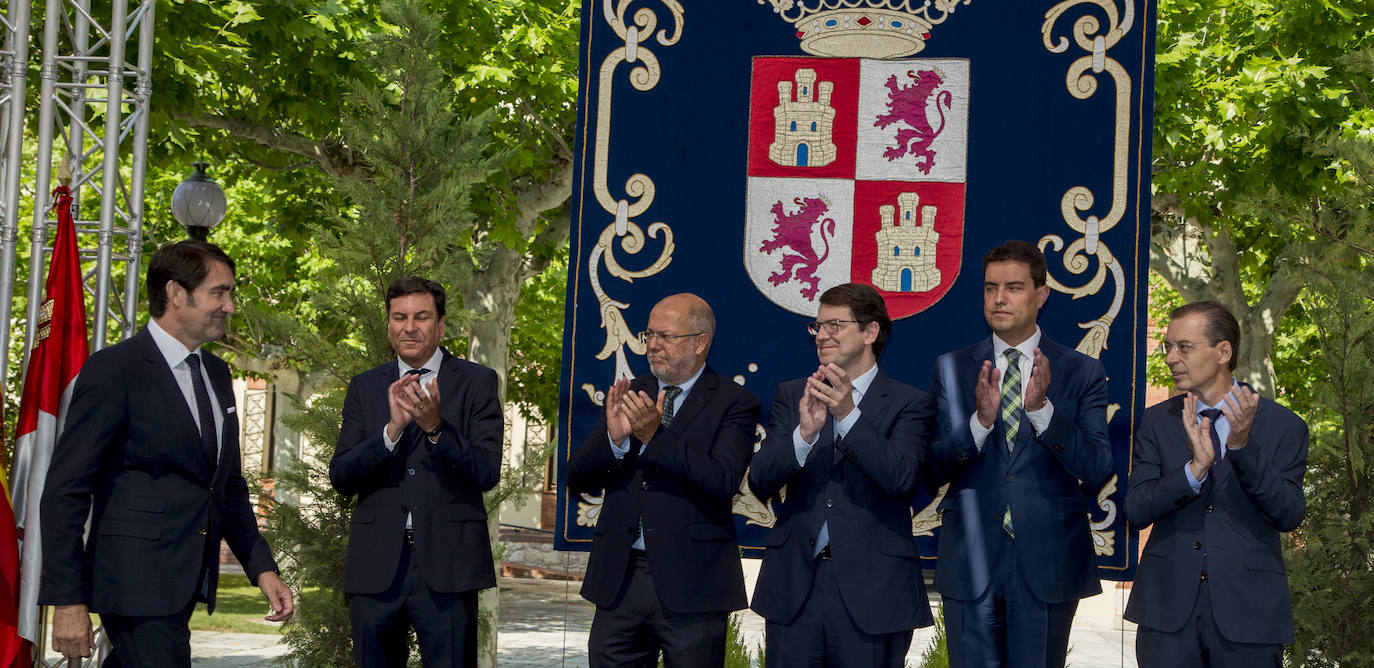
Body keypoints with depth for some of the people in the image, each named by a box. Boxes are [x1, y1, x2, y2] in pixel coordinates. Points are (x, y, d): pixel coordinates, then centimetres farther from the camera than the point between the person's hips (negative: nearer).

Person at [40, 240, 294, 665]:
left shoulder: (216, 373, 15)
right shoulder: (112, 371, -11)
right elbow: (64, 493, -13)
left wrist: (262, 568, 14)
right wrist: (67, 601, -17)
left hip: (188, 583, 8)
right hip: (137, 582, -8)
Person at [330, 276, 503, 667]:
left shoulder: (476, 382, 4)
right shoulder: (365, 387, 11)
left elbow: (488, 473, -5)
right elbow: (341, 478, 2)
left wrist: (435, 426, -19)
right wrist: (392, 429, -13)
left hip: (446, 566, -2)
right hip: (377, 567, 2)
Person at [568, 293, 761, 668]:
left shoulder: (733, 404, -1)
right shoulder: (628, 395, 12)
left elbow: (724, 480, -17)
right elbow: (577, 479, 7)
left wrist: (655, 437, -23)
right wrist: (613, 438, -12)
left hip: (690, 586, -4)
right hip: (620, 579, 4)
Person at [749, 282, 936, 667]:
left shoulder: (910, 404, 2)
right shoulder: (792, 396, 11)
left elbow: (901, 478, -15)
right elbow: (760, 483, 0)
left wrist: (848, 414, -23)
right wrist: (805, 432, -17)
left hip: (871, 592, -3)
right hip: (794, 588, 3)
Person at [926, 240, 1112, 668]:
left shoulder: (1081, 373, 3)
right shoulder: (952, 370, 6)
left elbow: (1098, 472, -7)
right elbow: (932, 472, -1)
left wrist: (1042, 408, -19)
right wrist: (981, 420, -18)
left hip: (1048, 564, -1)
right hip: (971, 563, 1)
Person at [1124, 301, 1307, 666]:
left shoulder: (1283, 426, 0)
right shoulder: (1157, 422, 6)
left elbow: (1289, 516, -8)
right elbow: (1136, 509, -3)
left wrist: (1243, 447, -19)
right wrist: (1196, 468, -18)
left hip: (1248, 610, -2)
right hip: (1168, 608, 2)